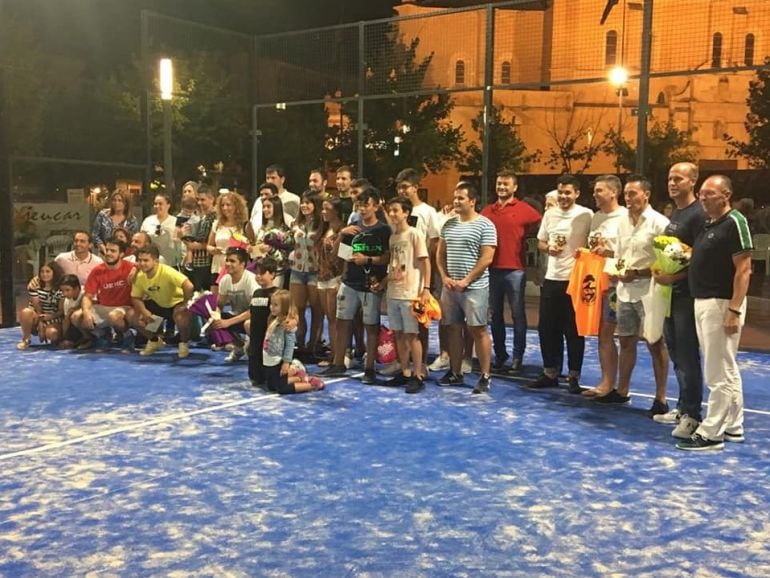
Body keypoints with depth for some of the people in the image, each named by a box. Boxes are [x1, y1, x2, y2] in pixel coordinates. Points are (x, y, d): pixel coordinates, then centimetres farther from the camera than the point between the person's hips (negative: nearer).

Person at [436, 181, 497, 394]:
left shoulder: (485, 225, -7)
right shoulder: (448, 224, 11)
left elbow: (486, 259, -12)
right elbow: (440, 254, 14)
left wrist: (466, 281, -15)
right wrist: (445, 277, -1)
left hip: (474, 288, -6)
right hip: (450, 287, 6)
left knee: (478, 330, -3)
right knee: (453, 329, 10)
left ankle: (485, 376, 3)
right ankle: (455, 373, 20)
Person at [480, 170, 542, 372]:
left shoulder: (524, 209, -2)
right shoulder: (487, 211, 8)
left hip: (515, 270, -4)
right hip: (492, 269, 4)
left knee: (518, 314, 3)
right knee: (496, 314, 11)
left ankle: (517, 356, 11)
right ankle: (499, 354, 22)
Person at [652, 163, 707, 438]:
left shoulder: (698, 215, -12)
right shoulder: (675, 213, 15)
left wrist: (674, 278, -20)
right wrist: (658, 269, 8)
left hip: (688, 294, -9)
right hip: (671, 292, 9)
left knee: (688, 355, -4)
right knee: (675, 352, 14)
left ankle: (691, 415, 4)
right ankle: (683, 406, 25)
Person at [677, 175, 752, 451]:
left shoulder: (734, 222, -13)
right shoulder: (707, 225, 14)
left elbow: (743, 270, -18)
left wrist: (734, 311, -23)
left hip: (722, 303, -10)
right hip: (703, 302, 10)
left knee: (718, 372, -3)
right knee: (727, 369, 16)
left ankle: (710, 434, 3)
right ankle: (733, 427, 26)